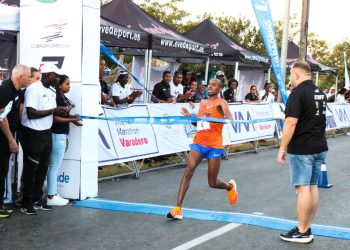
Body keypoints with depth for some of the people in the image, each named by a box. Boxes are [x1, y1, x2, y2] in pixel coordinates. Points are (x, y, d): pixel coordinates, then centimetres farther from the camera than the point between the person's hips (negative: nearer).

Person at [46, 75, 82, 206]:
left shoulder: (63, 97, 13)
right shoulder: (56, 97, -14)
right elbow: (54, 118, -19)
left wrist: (72, 117, 3)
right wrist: (71, 120, -18)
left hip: (62, 134, 9)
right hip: (57, 135, -9)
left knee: (56, 166, 12)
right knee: (54, 166, -4)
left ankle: (54, 194, 17)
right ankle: (51, 197, 1)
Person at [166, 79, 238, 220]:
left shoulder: (221, 102, -3)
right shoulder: (202, 103, 16)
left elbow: (229, 118, -22)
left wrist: (212, 118, -39)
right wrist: (189, 116, 5)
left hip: (214, 146, -4)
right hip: (198, 143, 4)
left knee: (212, 183, 4)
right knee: (189, 169, -21)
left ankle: (230, 186, 41)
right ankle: (178, 209, -25)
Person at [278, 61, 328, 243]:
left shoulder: (298, 93, -15)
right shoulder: (320, 93, 12)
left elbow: (291, 123, -20)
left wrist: (282, 148, -14)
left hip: (301, 149, -8)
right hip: (319, 147, 8)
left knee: (303, 188, -4)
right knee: (312, 187, 11)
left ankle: (302, 232, 1)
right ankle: (307, 228, 18)